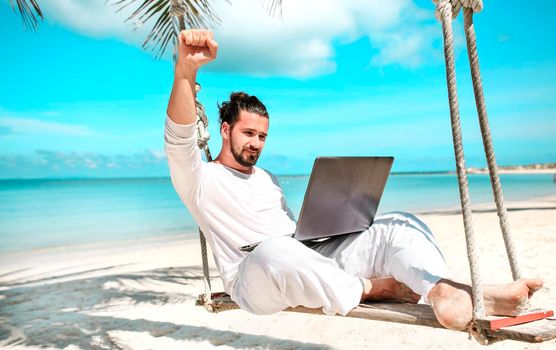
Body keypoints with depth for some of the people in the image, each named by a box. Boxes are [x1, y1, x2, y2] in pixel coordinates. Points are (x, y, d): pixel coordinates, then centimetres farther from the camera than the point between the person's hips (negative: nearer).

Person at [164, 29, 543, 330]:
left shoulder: (268, 178, 23)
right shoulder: (201, 180, 1)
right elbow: (180, 138, -21)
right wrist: (186, 70, -38)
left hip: (309, 260, 7)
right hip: (254, 277, -6)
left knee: (398, 224, -11)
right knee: (275, 251, -45)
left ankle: (446, 292, -39)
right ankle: (369, 289, -24)